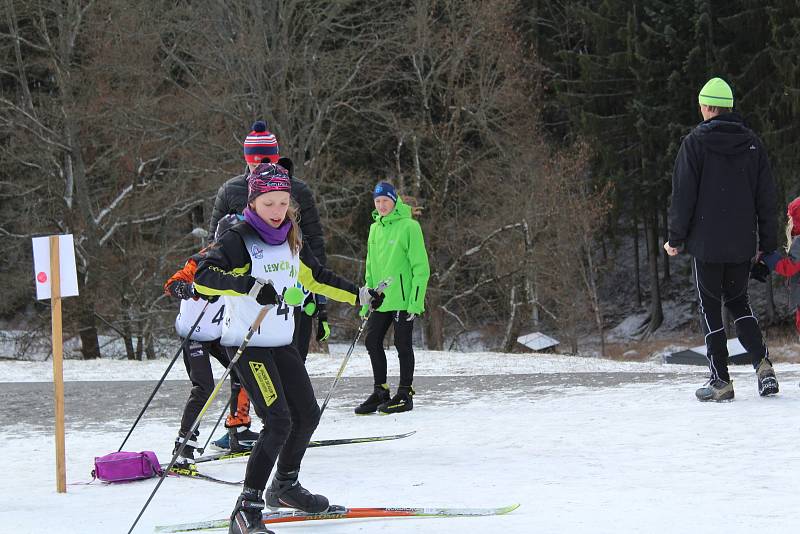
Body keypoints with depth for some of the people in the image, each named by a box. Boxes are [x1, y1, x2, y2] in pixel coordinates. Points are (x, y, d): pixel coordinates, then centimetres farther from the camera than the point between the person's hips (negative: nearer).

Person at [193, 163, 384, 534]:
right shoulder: (239, 239, -13)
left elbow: (315, 277, 25)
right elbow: (203, 276, -26)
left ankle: (285, 486, 39)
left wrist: (359, 296, 25)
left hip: (281, 343, 8)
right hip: (247, 342, -8)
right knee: (278, 421, -19)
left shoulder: (291, 240, 10)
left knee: (307, 415, 16)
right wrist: (251, 285, -38)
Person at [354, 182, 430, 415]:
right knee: (373, 342, 6)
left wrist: (416, 301, -15)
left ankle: (405, 395, 8)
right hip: (381, 299, 7)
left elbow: (421, 267, -10)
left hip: (402, 298, -7)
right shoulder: (375, 229, 12)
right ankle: (380, 392, 16)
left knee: (402, 344, -1)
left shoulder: (409, 227, -8)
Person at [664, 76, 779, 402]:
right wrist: (768, 243, 13)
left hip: (707, 242, -4)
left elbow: (683, 195, -9)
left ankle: (721, 382, 2)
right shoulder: (752, 143, 4)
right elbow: (766, 198, 7)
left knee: (710, 308, 4)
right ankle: (762, 364, -1)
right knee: (738, 300, 19)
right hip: (742, 244, 4)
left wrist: (675, 239, -1)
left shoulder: (695, 143, -8)